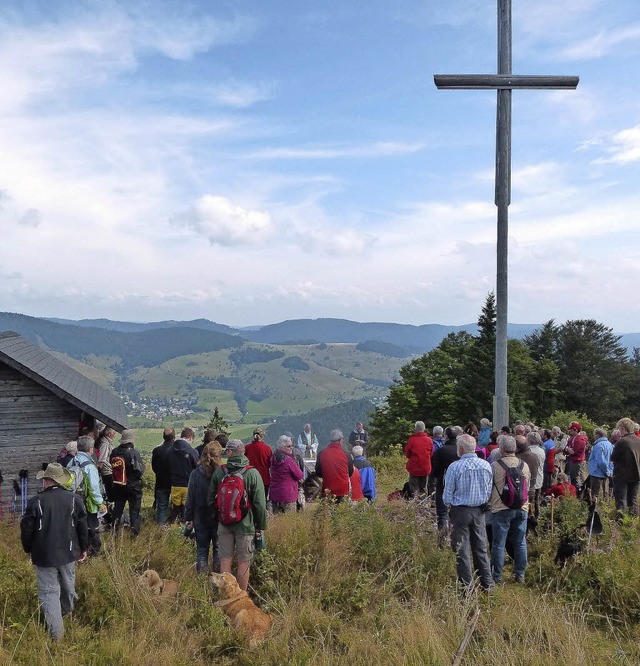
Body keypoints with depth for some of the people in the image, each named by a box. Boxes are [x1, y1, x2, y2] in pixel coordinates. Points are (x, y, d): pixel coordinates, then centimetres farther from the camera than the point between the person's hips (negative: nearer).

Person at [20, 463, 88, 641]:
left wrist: (28, 550, 10)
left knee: (48, 591, 5)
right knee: (68, 584, 24)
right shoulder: (75, 499, -7)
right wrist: (83, 548, 13)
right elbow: (83, 526, 0)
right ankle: (68, 610, 48)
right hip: (68, 553, 3)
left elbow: (26, 530, -7)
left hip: (43, 556, -3)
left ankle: (56, 631, 4)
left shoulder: (35, 501, -16)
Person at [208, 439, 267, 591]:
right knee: (244, 562, 6)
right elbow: (260, 503, -10)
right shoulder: (252, 473, -11)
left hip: (224, 523, 3)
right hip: (245, 524, -3)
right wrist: (261, 526, 1)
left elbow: (211, 499, 8)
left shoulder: (219, 471, -2)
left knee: (225, 560, 12)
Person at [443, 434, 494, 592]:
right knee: (481, 548, 17)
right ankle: (487, 584, 23)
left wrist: (448, 503, 8)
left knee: (462, 549, 6)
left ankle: (467, 586, 10)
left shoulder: (454, 467, -17)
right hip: (479, 511, 4)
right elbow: (490, 490, 6)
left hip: (460, 511, -4)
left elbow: (448, 494, -11)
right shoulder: (486, 465, -3)